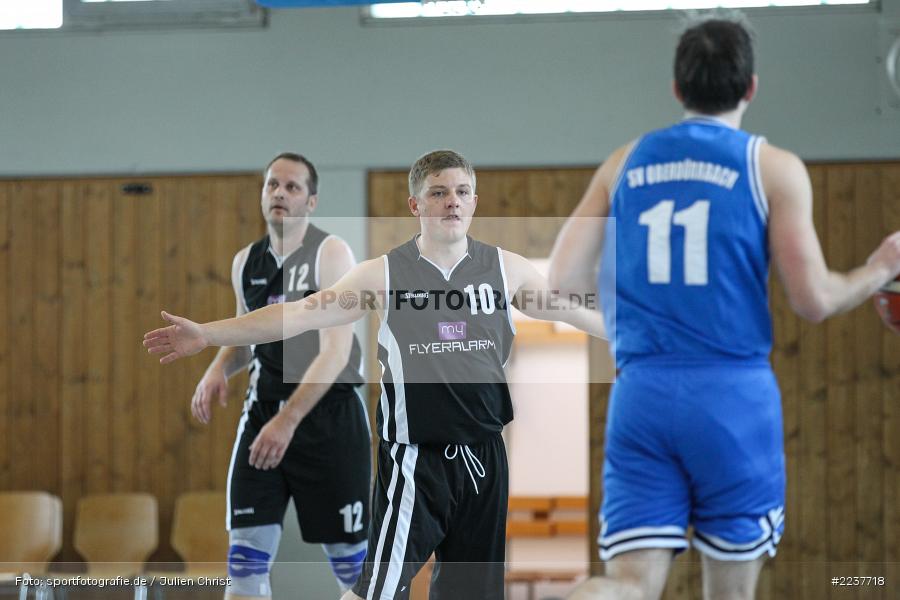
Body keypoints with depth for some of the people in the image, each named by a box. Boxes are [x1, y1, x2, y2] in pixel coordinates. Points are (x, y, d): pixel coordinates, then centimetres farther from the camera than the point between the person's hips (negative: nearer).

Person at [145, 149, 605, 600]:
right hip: (415, 458, -4)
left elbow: (579, 312, 11)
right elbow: (299, 314, -8)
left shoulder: (506, 268, 3)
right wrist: (207, 334, -14)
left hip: (484, 456, 4)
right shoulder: (385, 274, -4)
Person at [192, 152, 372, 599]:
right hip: (263, 412, 5)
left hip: (328, 415, -5)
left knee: (349, 559, 3)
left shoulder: (330, 253, -11)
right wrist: (218, 369, 2)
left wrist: (288, 420, -29)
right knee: (246, 554, -5)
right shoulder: (246, 262, 8)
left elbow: (335, 351, -20)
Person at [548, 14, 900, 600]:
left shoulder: (624, 163, 9)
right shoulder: (774, 167, -1)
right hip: (733, 396, -3)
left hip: (640, 393, 3)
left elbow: (565, 279, 5)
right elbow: (814, 299, -5)